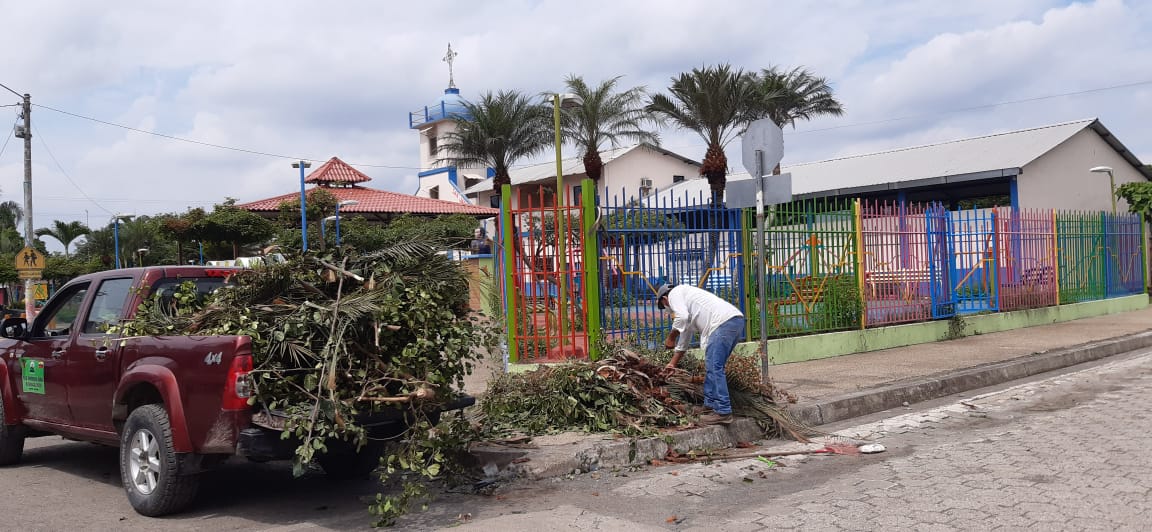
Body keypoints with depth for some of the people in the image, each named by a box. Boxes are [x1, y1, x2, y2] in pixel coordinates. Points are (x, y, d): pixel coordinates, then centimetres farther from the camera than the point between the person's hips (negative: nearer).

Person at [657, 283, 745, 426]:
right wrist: (673, 363, 46)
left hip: (724, 322, -10)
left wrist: (670, 338, 1)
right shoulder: (686, 297, 35)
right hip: (736, 320, 10)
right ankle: (710, 405, 22)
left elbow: (682, 317, -13)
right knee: (712, 366, 17)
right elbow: (685, 335, 40)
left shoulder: (674, 293, 8)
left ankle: (723, 412, -10)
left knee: (714, 367, -8)